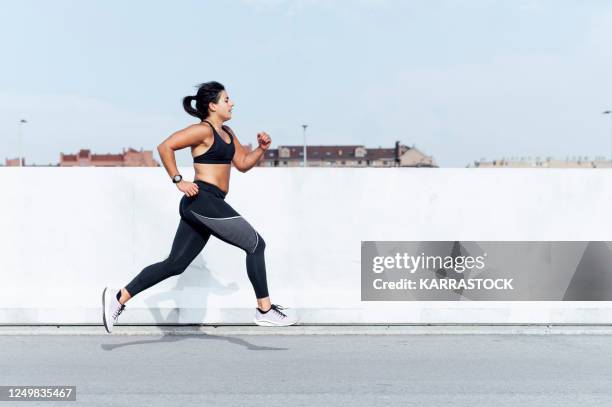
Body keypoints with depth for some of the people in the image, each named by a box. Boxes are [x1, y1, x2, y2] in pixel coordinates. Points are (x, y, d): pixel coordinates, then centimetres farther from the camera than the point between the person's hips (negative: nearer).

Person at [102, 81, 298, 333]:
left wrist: (262, 148, 8)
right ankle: (265, 311, 0)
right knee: (256, 244, -5)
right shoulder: (203, 130, -8)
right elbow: (165, 147, -14)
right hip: (203, 199, -10)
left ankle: (118, 298, 8)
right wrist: (178, 181, -16)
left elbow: (243, 164, 24)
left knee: (175, 264, 7)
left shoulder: (227, 133, 21)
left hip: (199, 207, 10)